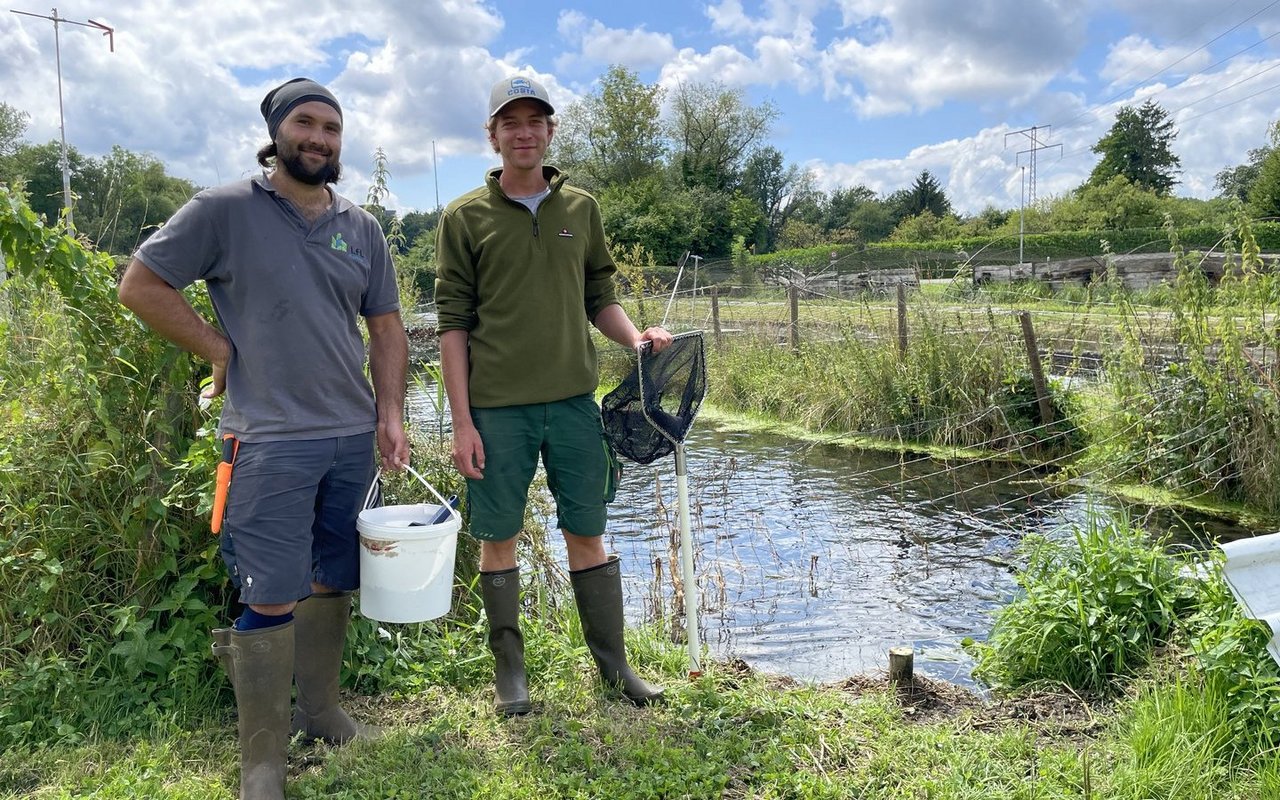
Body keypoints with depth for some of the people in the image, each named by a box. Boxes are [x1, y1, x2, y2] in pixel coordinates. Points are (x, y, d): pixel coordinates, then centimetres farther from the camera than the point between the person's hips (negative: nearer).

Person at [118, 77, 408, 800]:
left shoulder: (362, 227, 11)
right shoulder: (225, 210, -3)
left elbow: (386, 327, 13)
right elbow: (140, 284, -2)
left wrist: (390, 413, 4)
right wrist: (220, 349, -7)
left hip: (355, 438, 5)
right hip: (270, 441, -5)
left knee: (333, 584, 14)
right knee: (272, 600, -4)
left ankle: (322, 711, 32)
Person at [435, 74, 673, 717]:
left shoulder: (581, 209, 11)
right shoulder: (465, 218, 2)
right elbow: (453, 323, -1)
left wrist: (636, 337, -6)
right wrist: (462, 421, -7)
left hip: (574, 399, 2)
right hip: (496, 407, -2)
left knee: (587, 535, 8)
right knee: (498, 537, 7)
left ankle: (613, 664, 22)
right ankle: (509, 668, 23)